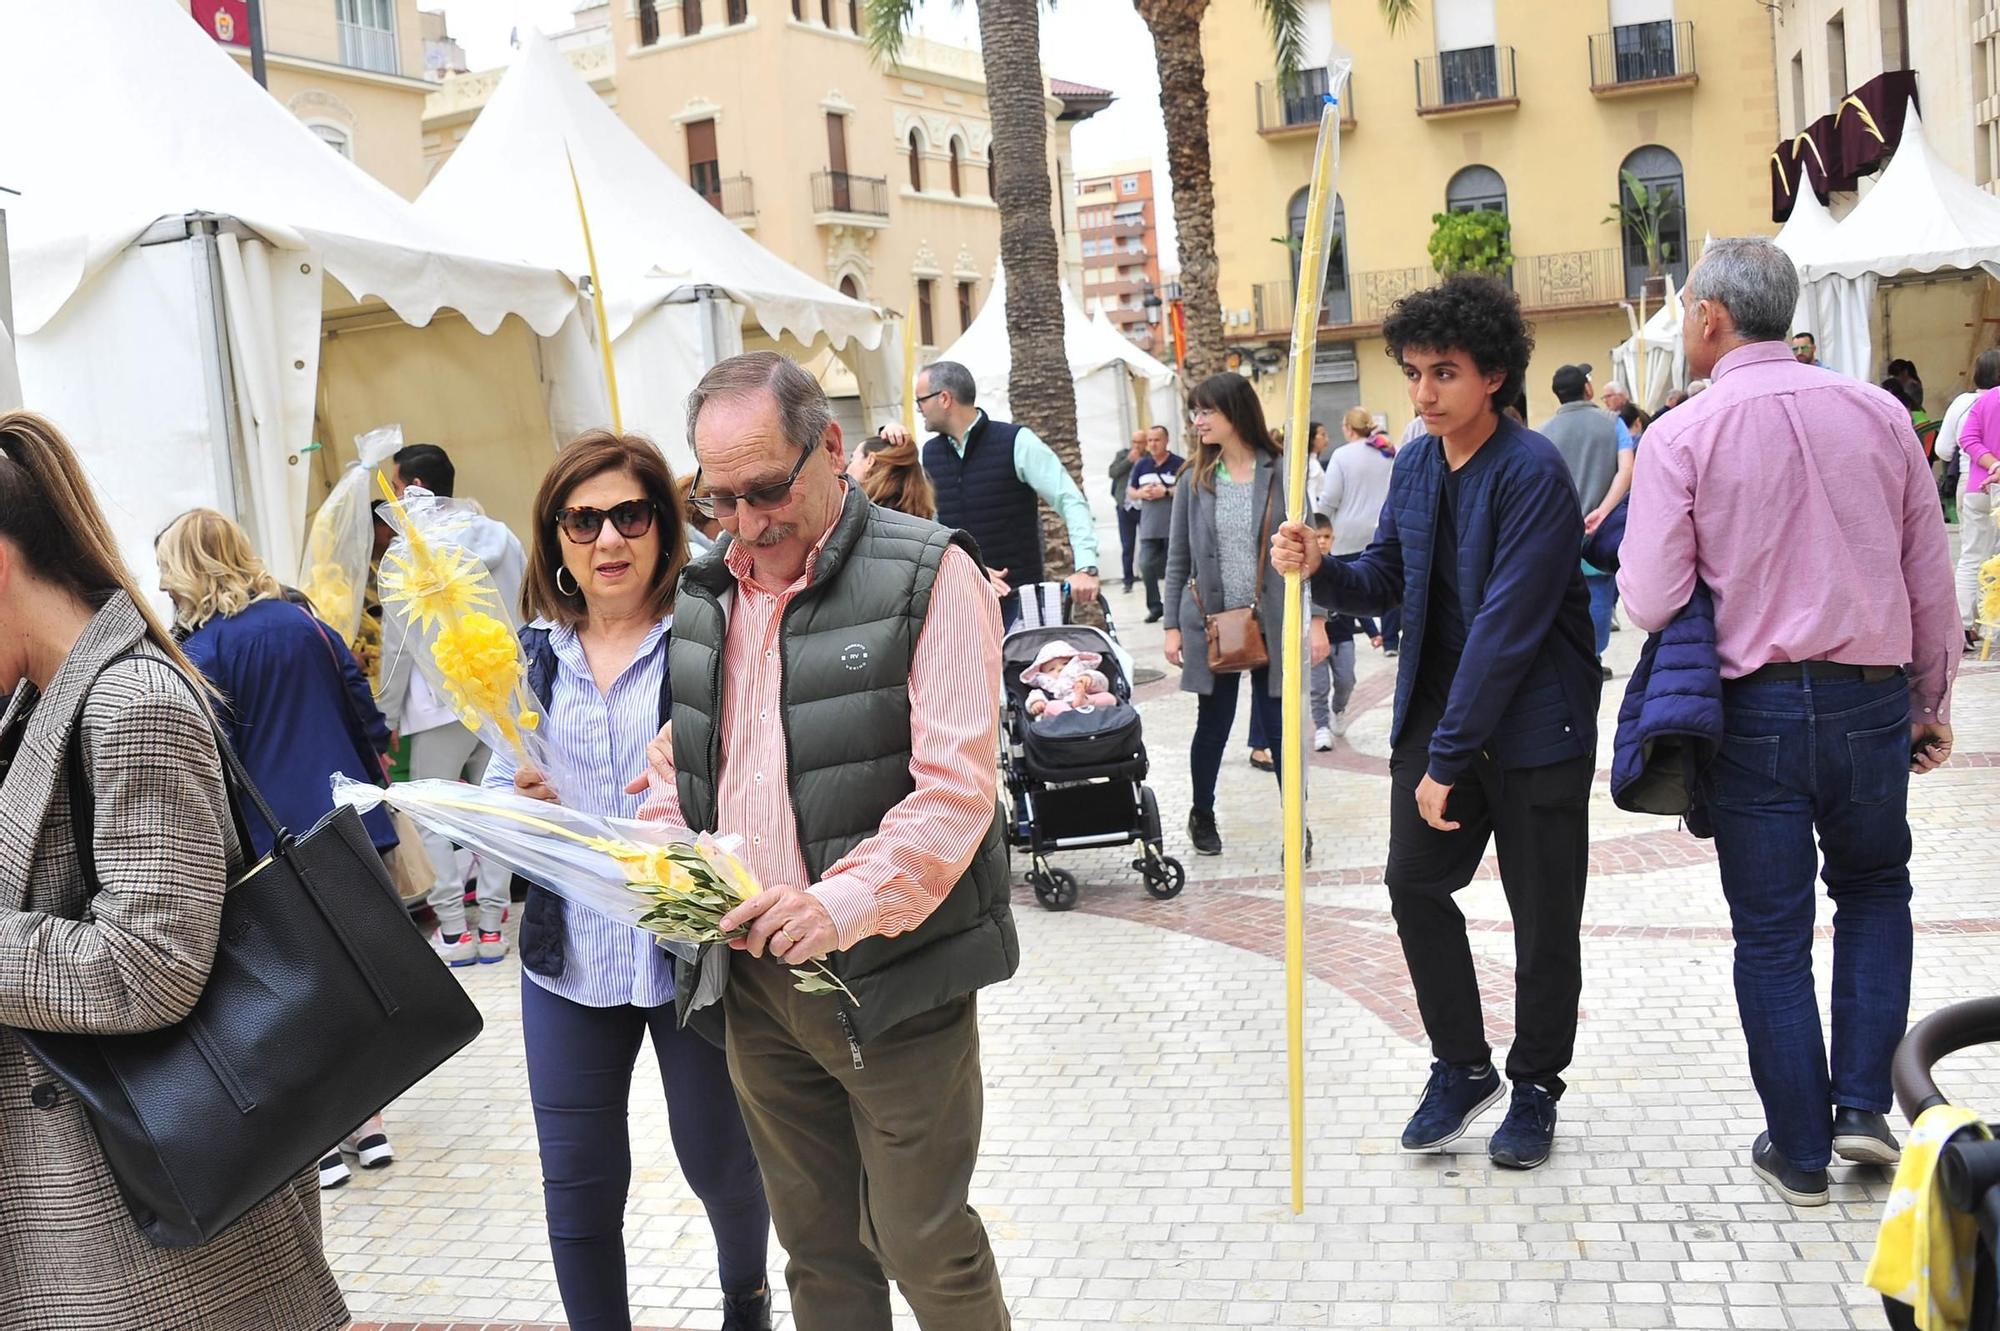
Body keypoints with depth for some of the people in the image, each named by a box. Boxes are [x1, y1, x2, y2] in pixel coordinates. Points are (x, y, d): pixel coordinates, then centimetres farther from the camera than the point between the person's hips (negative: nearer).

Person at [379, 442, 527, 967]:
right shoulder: (505, 539, 7)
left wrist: (389, 715, 2)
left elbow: (398, 642, -7)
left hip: (442, 704, -5)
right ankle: (492, 926, 12)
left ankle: (453, 930, 3)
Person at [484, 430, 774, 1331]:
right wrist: (517, 806, -10)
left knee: (719, 1161, 15)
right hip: (568, 954, 3)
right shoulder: (532, 654, 5)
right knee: (578, 1185, 9)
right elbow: (498, 788, 11)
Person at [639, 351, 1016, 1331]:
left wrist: (846, 902, -30)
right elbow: (676, 760, 18)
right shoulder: (704, 593, 9)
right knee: (816, 1244, 18)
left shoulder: (926, 577, -11)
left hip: (892, 979, -5)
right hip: (753, 976, 6)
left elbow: (955, 785, -18)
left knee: (923, 1246, 7)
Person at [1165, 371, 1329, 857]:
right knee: (1213, 725, 10)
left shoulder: (1279, 474, -4)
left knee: (1281, 725, 3)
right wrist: (1173, 626, 3)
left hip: (1271, 623, -1)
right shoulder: (1194, 481, 2)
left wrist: (1317, 619, -6)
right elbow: (1178, 558, 6)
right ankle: (1202, 814, 29)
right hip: (1211, 622, 2)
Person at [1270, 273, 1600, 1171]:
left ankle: (1535, 1089, 24)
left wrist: (1448, 759, -21)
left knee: (1542, 915, 6)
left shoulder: (1533, 473, -19)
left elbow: (1507, 626, -22)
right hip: (1437, 712, 6)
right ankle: (1462, 1066, 22)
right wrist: (1321, 569, -11)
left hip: (1533, 726, -6)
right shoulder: (1415, 463, 5)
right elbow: (1386, 580, 13)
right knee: (1415, 883, 4)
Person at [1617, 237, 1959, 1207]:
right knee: (1874, 890, 25)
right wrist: (1931, 704, 16)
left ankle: (1799, 1151, 19)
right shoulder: (1877, 415, 0)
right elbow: (1933, 580, 5)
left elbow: (1650, 601, -14)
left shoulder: (1682, 437, -10)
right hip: (1871, 702, 3)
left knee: (1771, 933, 10)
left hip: (1755, 710, -3)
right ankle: (1864, 1104, 17)